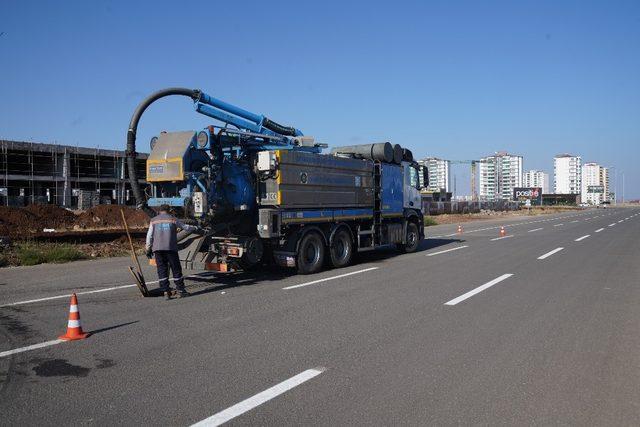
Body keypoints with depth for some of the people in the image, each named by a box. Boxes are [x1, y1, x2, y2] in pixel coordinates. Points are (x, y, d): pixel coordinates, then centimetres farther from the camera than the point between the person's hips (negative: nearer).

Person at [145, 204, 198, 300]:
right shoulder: (173, 219, 6)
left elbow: (149, 236, 7)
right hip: (171, 248, -2)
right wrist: (194, 228, 34)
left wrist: (148, 249, 13)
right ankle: (180, 290, 8)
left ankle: (166, 292, 2)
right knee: (176, 269, 5)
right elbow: (185, 227, 16)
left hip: (157, 249, 2)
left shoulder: (153, 220, 11)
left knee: (162, 270, 5)